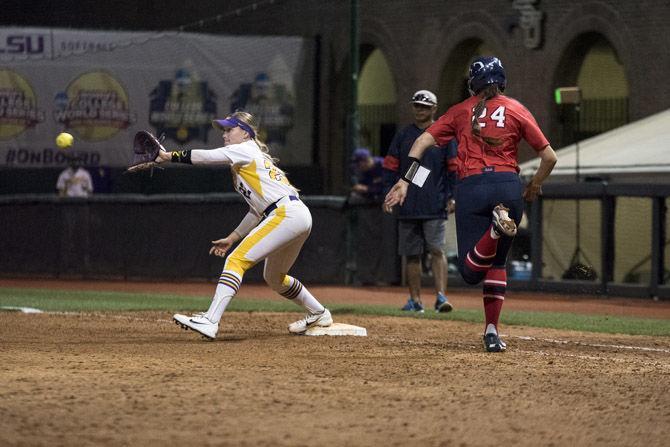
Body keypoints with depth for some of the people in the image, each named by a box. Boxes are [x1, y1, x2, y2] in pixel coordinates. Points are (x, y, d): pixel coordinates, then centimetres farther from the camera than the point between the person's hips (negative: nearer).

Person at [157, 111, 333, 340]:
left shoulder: (245, 150, 2)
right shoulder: (254, 158, 27)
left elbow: (207, 156, -8)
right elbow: (258, 208, 25)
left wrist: (170, 156, 0)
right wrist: (232, 238, 22)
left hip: (287, 214, -10)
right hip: (300, 218, 10)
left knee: (237, 260, -17)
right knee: (273, 277, 26)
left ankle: (210, 320, -28)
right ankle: (319, 314, 41)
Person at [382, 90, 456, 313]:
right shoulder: (403, 135, 11)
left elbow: (455, 168, 2)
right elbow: (390, 167, 12)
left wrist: (452, 196, -6)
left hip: (435, 206, -3)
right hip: (408, 207, 3)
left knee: (437, 250, -13)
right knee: (412, 254, 5)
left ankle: (441, 296, -16)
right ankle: (415, 300, 10)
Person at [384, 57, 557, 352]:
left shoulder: (461, 111, 16)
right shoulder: (517, 111, 12)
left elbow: (423, 141, 5)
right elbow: (549, 157, 8)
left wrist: (405, 181, 0)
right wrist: (534, 187, 25)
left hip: (471, 187, -1)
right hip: (509, 187, 1)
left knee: (471, 271, -3)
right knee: (497, 262, 17)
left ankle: (495, 228, -31)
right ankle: (492, 332, 5)